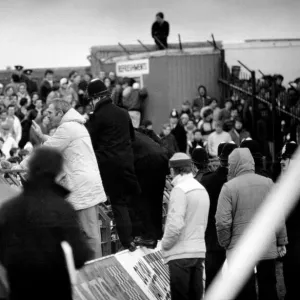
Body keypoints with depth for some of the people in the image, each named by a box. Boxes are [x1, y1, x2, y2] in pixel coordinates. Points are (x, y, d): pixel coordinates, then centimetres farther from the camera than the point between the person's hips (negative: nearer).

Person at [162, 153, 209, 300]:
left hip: (181, 254, -8)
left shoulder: (179, 189, -13)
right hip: (199, 251, 8)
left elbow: (176, 224, -19)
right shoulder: (202, 189, 12)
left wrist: (165, 244, -5)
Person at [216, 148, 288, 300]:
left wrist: (225, 243, 3)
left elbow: (223, 222, -12)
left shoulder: (229, 187, -8)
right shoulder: (268, 183, 3)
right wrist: (281, 241, 14)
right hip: (268, 251, 3)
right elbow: (279, 217, 5)